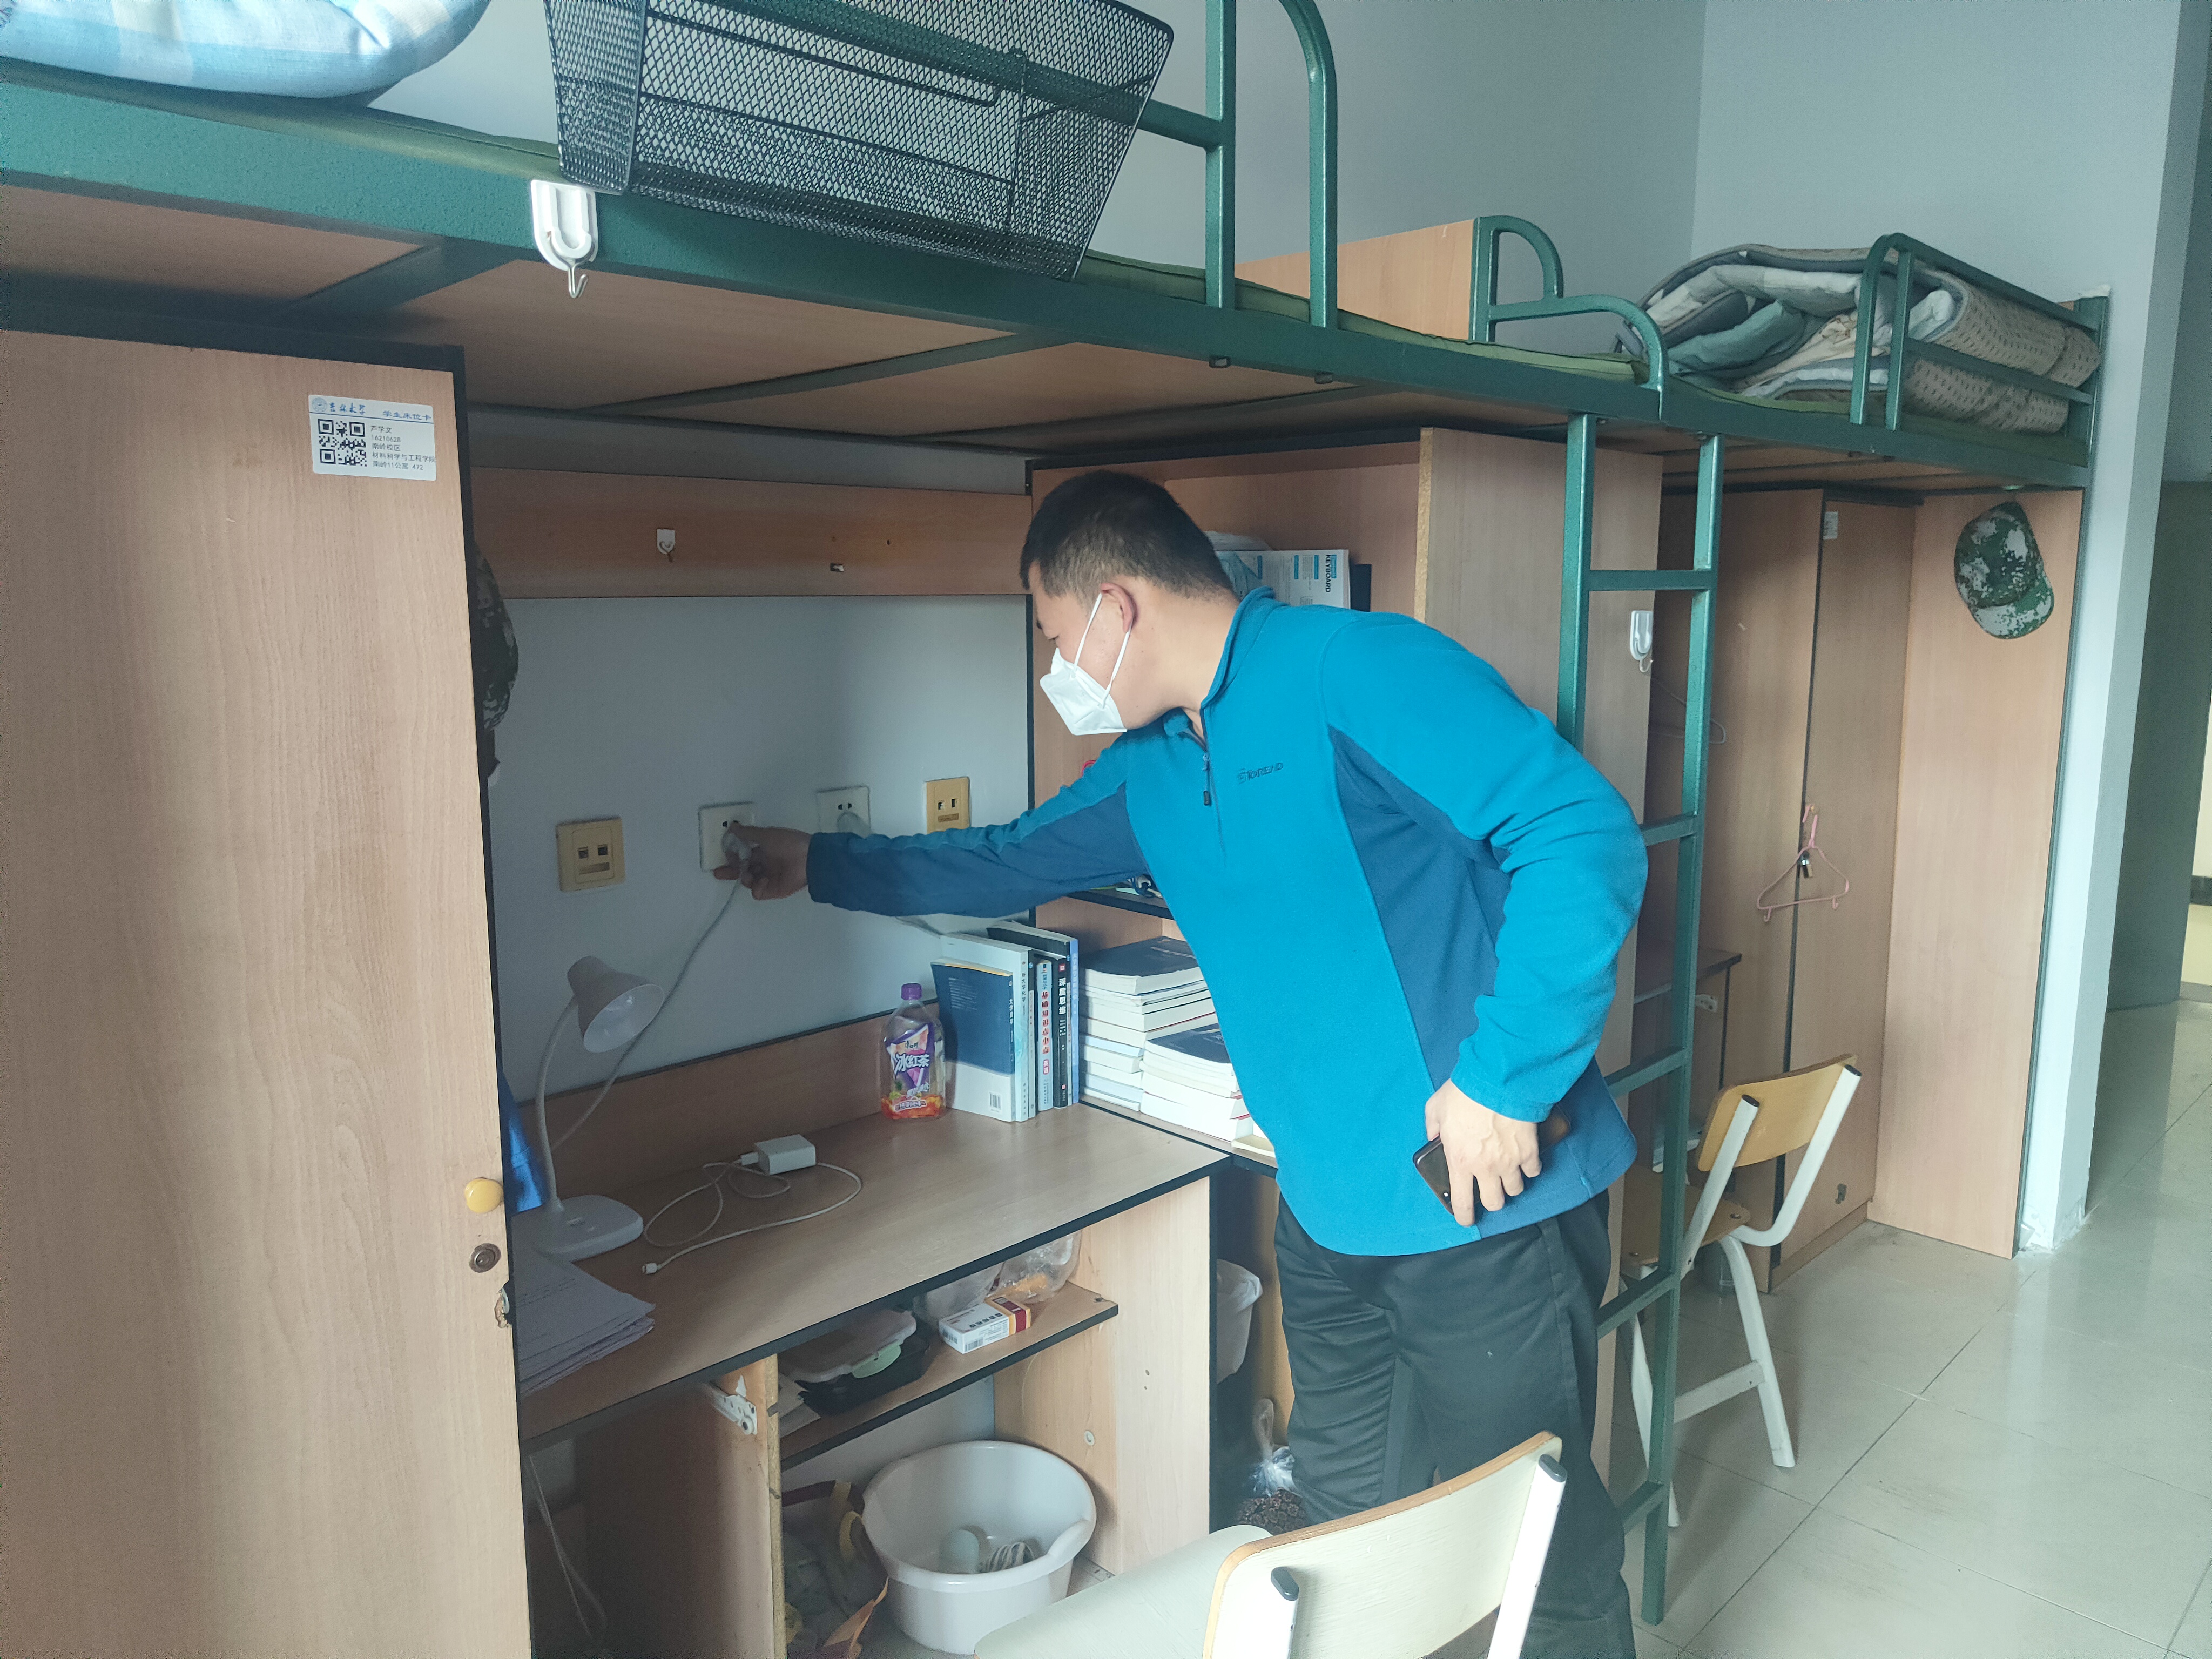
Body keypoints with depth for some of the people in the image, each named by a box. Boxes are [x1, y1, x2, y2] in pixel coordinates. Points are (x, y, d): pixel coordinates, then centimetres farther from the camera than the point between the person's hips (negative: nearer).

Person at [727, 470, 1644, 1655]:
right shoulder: (1149, 771, 11)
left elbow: (1584, 834, -22)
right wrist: (820, 866, 33)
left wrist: (1503, 1079, -22)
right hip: (1330, 1214, 8)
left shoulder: (1356, 669, -16)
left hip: (1489, 1206, -7)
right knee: (1346, 1519, 20)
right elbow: (1008, 862, 26)